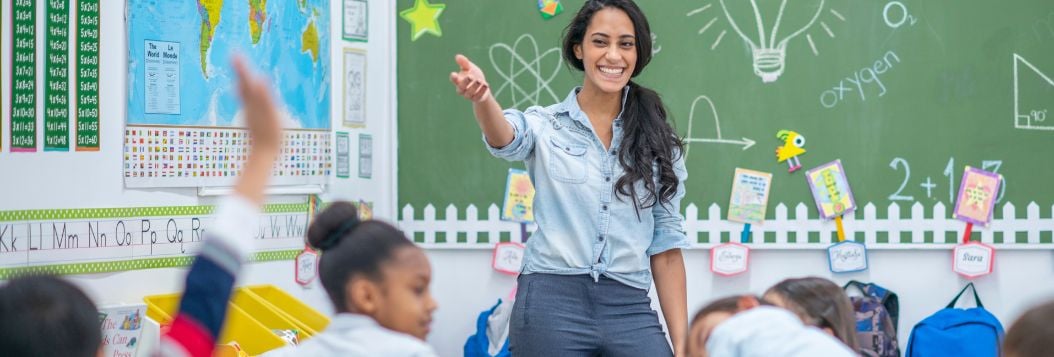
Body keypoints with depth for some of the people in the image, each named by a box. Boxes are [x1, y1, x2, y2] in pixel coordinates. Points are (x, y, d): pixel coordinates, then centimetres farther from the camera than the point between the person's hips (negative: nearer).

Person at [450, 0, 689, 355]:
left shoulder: (657, 141, 10)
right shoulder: (546, 125, 4)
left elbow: (665, 245, 10)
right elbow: (506, 139, -20)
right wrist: (482, 99, -43)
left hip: (630, 310, 2)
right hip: (551, 304, -2)